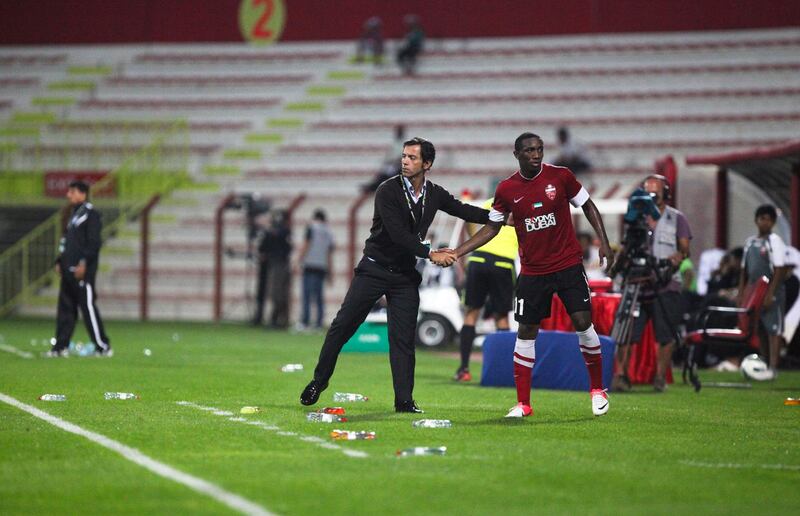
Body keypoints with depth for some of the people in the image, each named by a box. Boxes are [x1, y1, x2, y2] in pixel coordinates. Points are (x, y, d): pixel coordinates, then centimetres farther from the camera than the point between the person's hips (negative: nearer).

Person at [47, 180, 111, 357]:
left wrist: (84, 263, -21)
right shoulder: (74, 215, 21)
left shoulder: (91, 214, -8)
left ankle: (103, 347, -6)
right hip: (69, 270, 9)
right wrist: (60, 261, 18)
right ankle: (61, 347, 12)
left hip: (83, 271, -9)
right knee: (65, 308, 8)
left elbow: (93, 242, -15)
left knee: (88, 306, -9)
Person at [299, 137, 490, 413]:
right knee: (342, 325, -2)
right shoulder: (388, 191, -15)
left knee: (403, 338, 0)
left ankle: (404, 401, 2)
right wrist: (430, 253, -23)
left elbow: (465, 211, 13)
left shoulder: (434, 194, 2)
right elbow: (398, 234, -22)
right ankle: (318, 382, 11)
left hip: (405, 275, 3)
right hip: (374, 268, -3)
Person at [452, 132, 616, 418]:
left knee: (583, 323, -8)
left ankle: (597, 389, 12)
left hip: (568, 264, -2)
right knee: (526, 332, 0)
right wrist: (456, 252, 2)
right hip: (532, 271, 2)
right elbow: (492, 228, 9)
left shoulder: (561, 176, -7)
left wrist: (604, 241, -5)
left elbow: (587, 206, 5)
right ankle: (522, 403, 6)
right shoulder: (506, 189, -2)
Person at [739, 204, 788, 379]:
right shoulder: (750, 242, 13)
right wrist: (741, 294, 12)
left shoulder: (775, 241, -6)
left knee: (773, 330, -6)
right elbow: (744, 271, 18)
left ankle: (773, 368, -7)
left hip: (772, 292, -7)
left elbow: (780, 270, -12)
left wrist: (770, 294, -19)